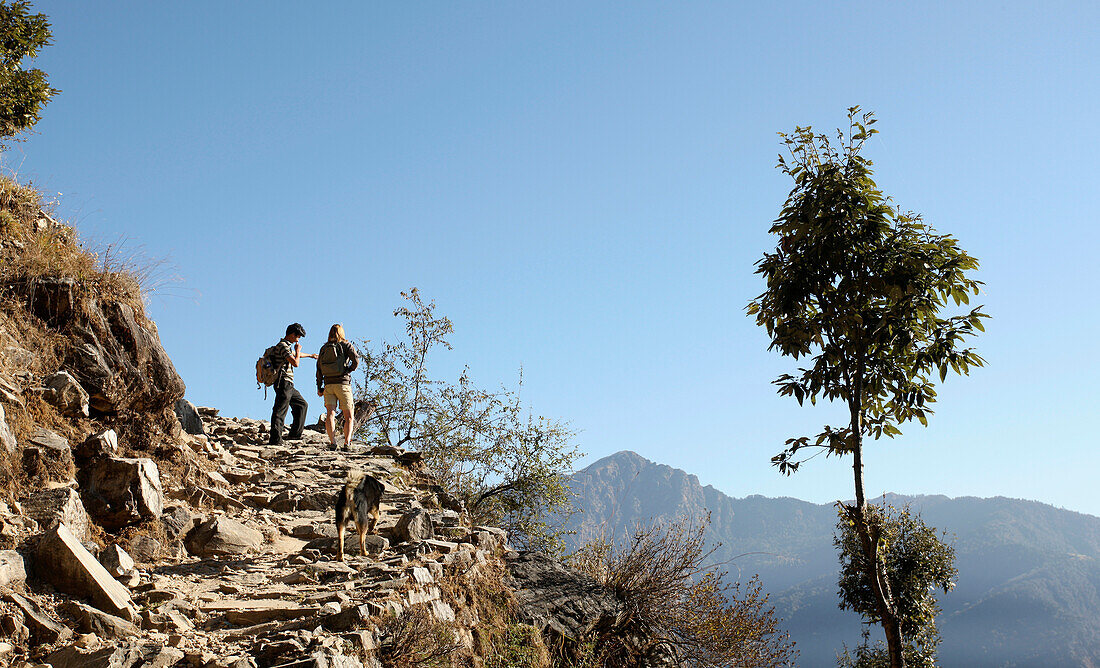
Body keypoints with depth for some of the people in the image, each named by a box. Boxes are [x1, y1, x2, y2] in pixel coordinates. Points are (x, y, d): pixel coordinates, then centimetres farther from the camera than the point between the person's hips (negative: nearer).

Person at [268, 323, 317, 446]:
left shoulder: (287, 346, 19)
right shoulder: (283, 346, -13)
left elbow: (295, 355, 42)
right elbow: (295, 363, -23)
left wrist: (311, 355, 57)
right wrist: (298, 350, -5)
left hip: (288, 386, 11)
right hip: (283, 383, -11)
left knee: (302, 404, 18)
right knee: (280, 411, -11)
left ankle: (295, 434, 19)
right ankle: (275, 439, -13)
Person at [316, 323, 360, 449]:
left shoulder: (324, 348, 14)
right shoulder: (346, 345, 2)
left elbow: (318, 369, 12)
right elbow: (356, 360, -13)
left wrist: (319, 387, 14)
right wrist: (348, 371, 4)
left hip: (328, 384, 3)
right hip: (343, 383, -3)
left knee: (330, 414, -6)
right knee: (349, 416, 4)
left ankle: (332, 442, -23)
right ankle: (347, 443, -14)